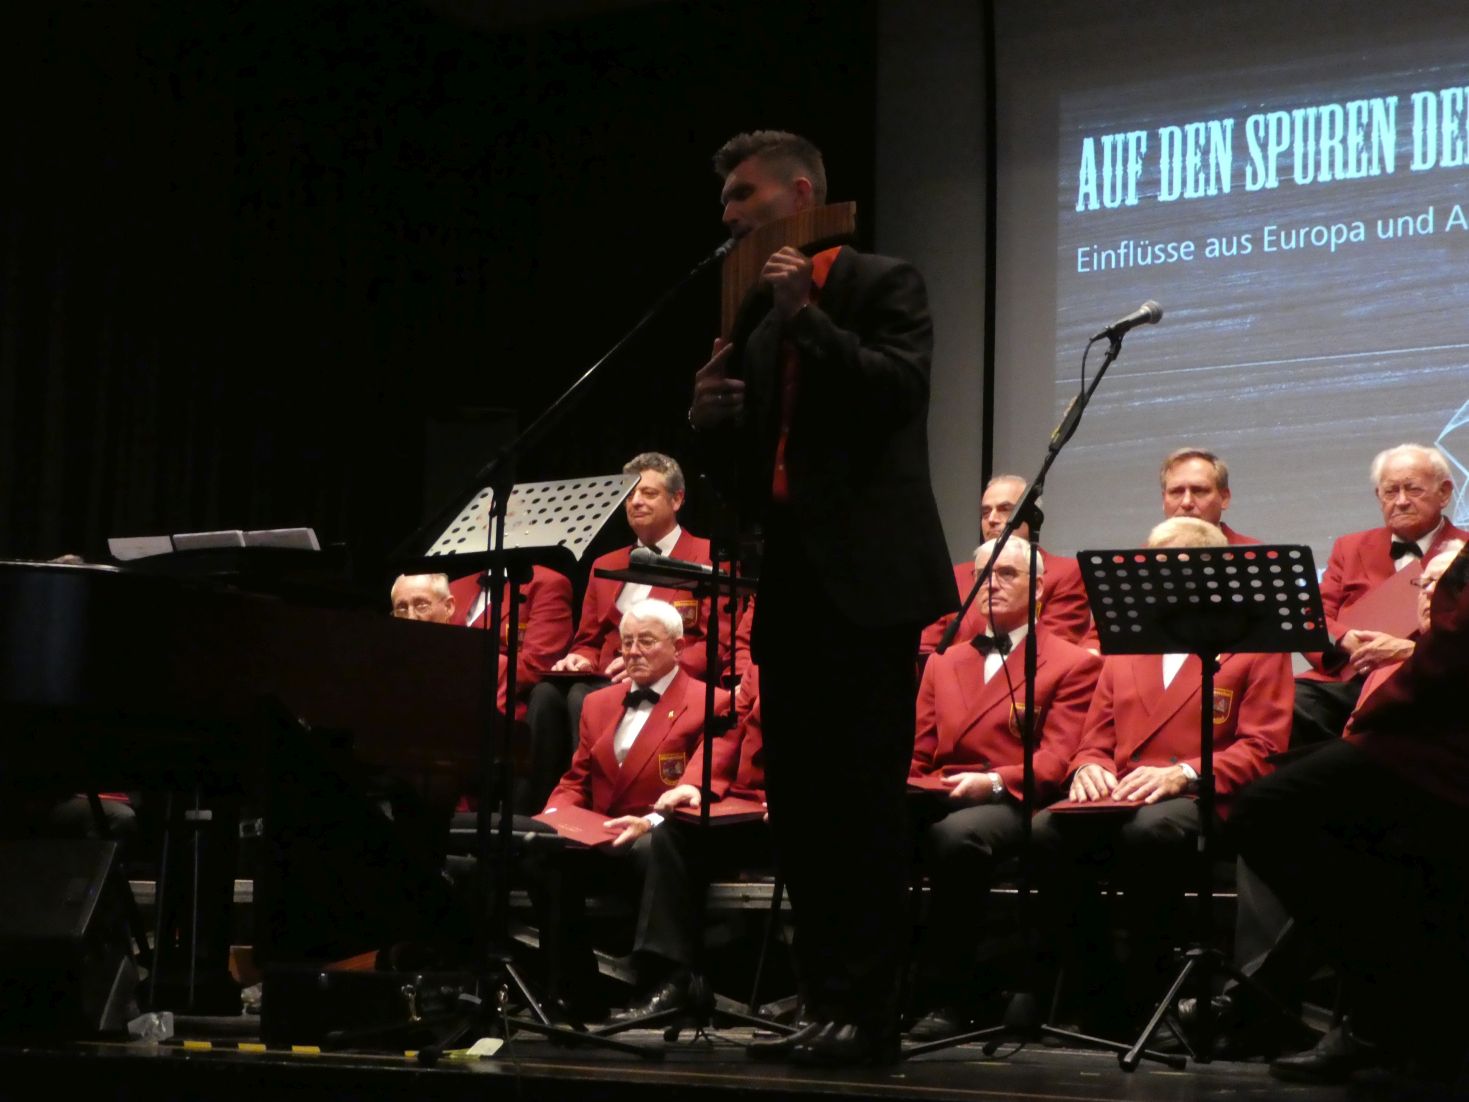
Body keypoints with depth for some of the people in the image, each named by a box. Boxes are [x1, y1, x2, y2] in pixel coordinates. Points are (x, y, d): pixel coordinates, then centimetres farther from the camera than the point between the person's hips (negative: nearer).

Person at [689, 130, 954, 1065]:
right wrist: (713, 415, 1)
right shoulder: (758, 316, 19)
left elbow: (899, 392, -17)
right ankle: (829, 1005, 14)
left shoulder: (884, 284, -1)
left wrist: (807, 315, -16)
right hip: (788, 582, 8)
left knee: (861, 798, -8)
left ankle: (869, 1014, -5)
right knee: (799, 804, 8)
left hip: (865, 578, -8)